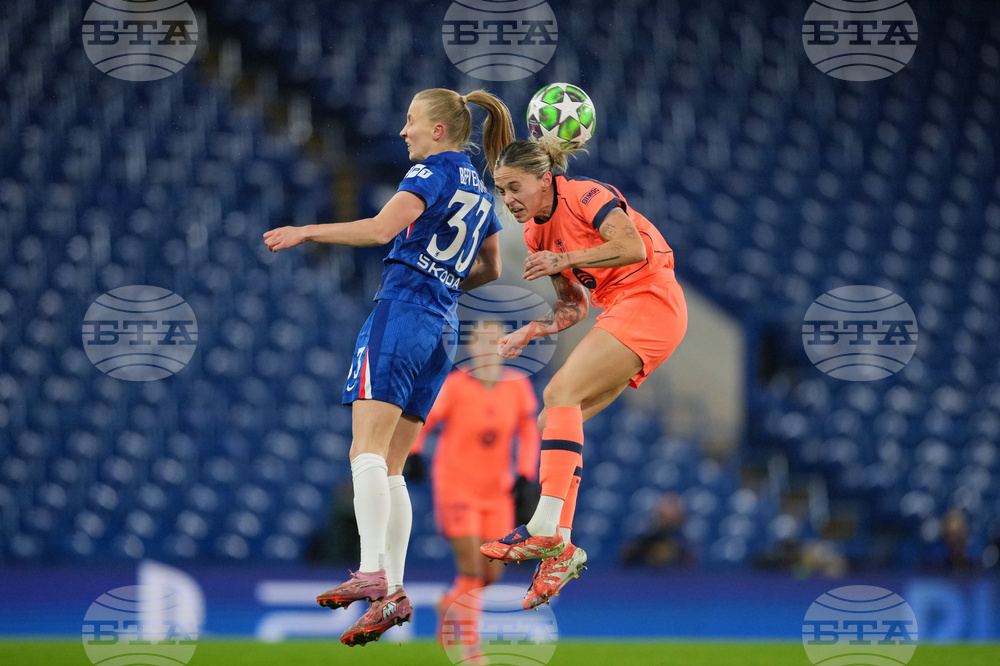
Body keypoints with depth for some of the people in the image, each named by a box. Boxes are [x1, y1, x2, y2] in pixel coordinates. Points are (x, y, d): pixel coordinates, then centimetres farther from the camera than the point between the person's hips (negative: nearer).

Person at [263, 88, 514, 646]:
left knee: (367, 450, -18)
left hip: (402, 312, -9)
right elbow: (491, 269, 32)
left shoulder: (433, 171, -4)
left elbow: (381, 228, -19)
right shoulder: (481, 192, 21)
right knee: (390, 468, 7)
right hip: (442, 331, 9)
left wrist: (305, 232, -13)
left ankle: (372, 573, -33)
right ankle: (393, 594, 0)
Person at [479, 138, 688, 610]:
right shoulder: (536, 232, 14)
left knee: (560, 394, -22)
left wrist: (565, 260, -27)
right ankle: (561, 549, -2)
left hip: (649, 301, -9)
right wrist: (525, 335, 3)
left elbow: (634, 248, -24)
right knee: (552, 423, 0)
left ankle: (546, 530, -30)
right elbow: (573, 308, 19)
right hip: (621, 313, 9)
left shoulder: (585, 195, -11)